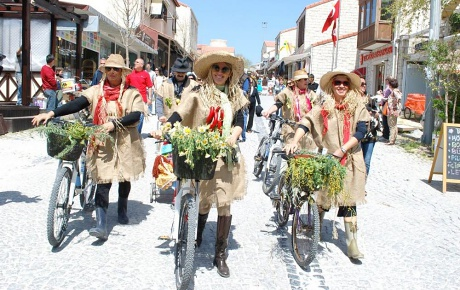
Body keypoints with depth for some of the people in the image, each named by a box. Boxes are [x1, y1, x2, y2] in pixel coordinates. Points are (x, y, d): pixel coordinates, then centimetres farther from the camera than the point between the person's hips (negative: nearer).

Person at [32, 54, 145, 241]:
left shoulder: (131, 92, 0)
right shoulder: (96, 91, 5)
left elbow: (136, 115, -12)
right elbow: (76, 104, -5)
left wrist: (114, 123, -24)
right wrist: (52, 113, -17)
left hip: (125, 142, 0)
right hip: (103, 143, 0)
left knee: (124, 178, 15)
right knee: (103, 182, -7)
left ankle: (122, 211, 41)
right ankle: (101, 226, -9)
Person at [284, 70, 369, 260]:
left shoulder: (357, 106, 1)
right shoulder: (324, 107, 1)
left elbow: (361, 131, -7)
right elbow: (306, 122, -9)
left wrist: (343, 149, -17)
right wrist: (294, 141, -25)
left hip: (350, 160, 0)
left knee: (348, 201, 0)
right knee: (322, 198, 6)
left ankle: (351, 243, 7)